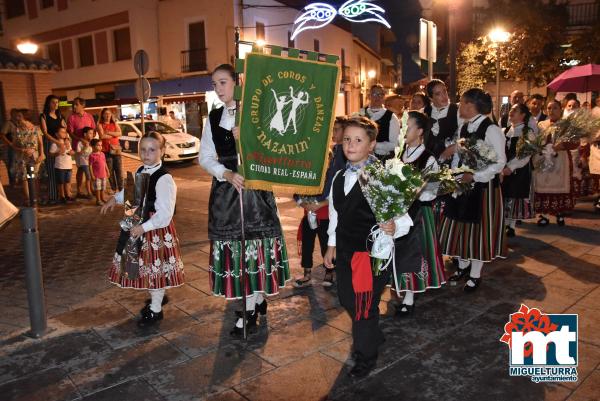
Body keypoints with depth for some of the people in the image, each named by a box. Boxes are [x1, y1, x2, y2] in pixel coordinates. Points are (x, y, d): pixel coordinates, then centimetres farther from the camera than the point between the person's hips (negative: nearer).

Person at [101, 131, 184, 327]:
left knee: (155, 269, 7)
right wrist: (116, 198, 7)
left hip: (157, 230, -8)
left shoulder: (164, 178, -23)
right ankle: (156, 297, 44)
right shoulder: (140, 171, 3)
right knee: (147, 268, 20)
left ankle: (155, 310, 26)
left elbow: (165, 214, -26)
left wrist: (143, 228, -27)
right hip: (139, 227, 8)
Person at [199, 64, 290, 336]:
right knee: (233, 245, 7)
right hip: (225, 190, 5)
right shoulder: (214, 117, 10)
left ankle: (251, 309, 12)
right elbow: (205, 157, 9)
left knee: (255, 242, 0)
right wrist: (226, 173, -8)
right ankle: (258, 298, 25)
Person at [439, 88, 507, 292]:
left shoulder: (491, 129, -15)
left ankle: (475, 274, 20)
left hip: (483, 184, -7)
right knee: (460, 225, 12)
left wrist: (474, 176, -22)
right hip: (463, 183, 7)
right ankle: (463, 266, 32)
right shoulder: (464, 127, 6)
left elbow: (500, 162, -16)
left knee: (479, 228, 4)